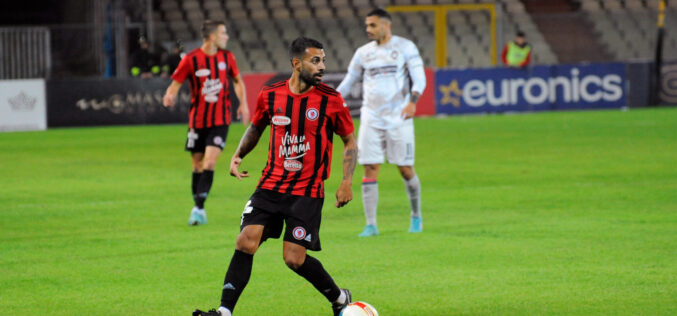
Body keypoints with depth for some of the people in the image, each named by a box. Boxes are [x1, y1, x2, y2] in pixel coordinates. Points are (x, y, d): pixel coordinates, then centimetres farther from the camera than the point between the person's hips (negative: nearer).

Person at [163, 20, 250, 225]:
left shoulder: (227, 57, 3)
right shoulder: (191, 60, -8)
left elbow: (237, 80, 19)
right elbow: (175, 83, -4)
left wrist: (243, 104, 9)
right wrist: (169, 96, -25)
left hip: (220, 120, 1)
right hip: (197, 121, -1)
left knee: (209, 163, -14)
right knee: (197, 166, 6)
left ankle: (199, 208, -15)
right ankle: (198, 208, 20)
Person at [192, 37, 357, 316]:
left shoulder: (330, 100, -6)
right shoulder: (270, 96, 2)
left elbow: (349, 140, 6)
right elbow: (256, 127, 22)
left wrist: (347, 181, -4)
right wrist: (238, 155, 7)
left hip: (307, 192, -3)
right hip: (271, 186, 3)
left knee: (294, 258, -8)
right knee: (246, 242, -13)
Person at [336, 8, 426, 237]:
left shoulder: (405, 47, -1)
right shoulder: (363, 53, 9)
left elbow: (419, 79, -7)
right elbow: (347, 83, 17)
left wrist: (412, 101, -25)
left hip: (399, 118, -3)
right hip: (371, 119, 3)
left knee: (405, 169, 0)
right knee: (370, 169, -6)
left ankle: (416, 217, 21)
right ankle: (370, 225, -5)